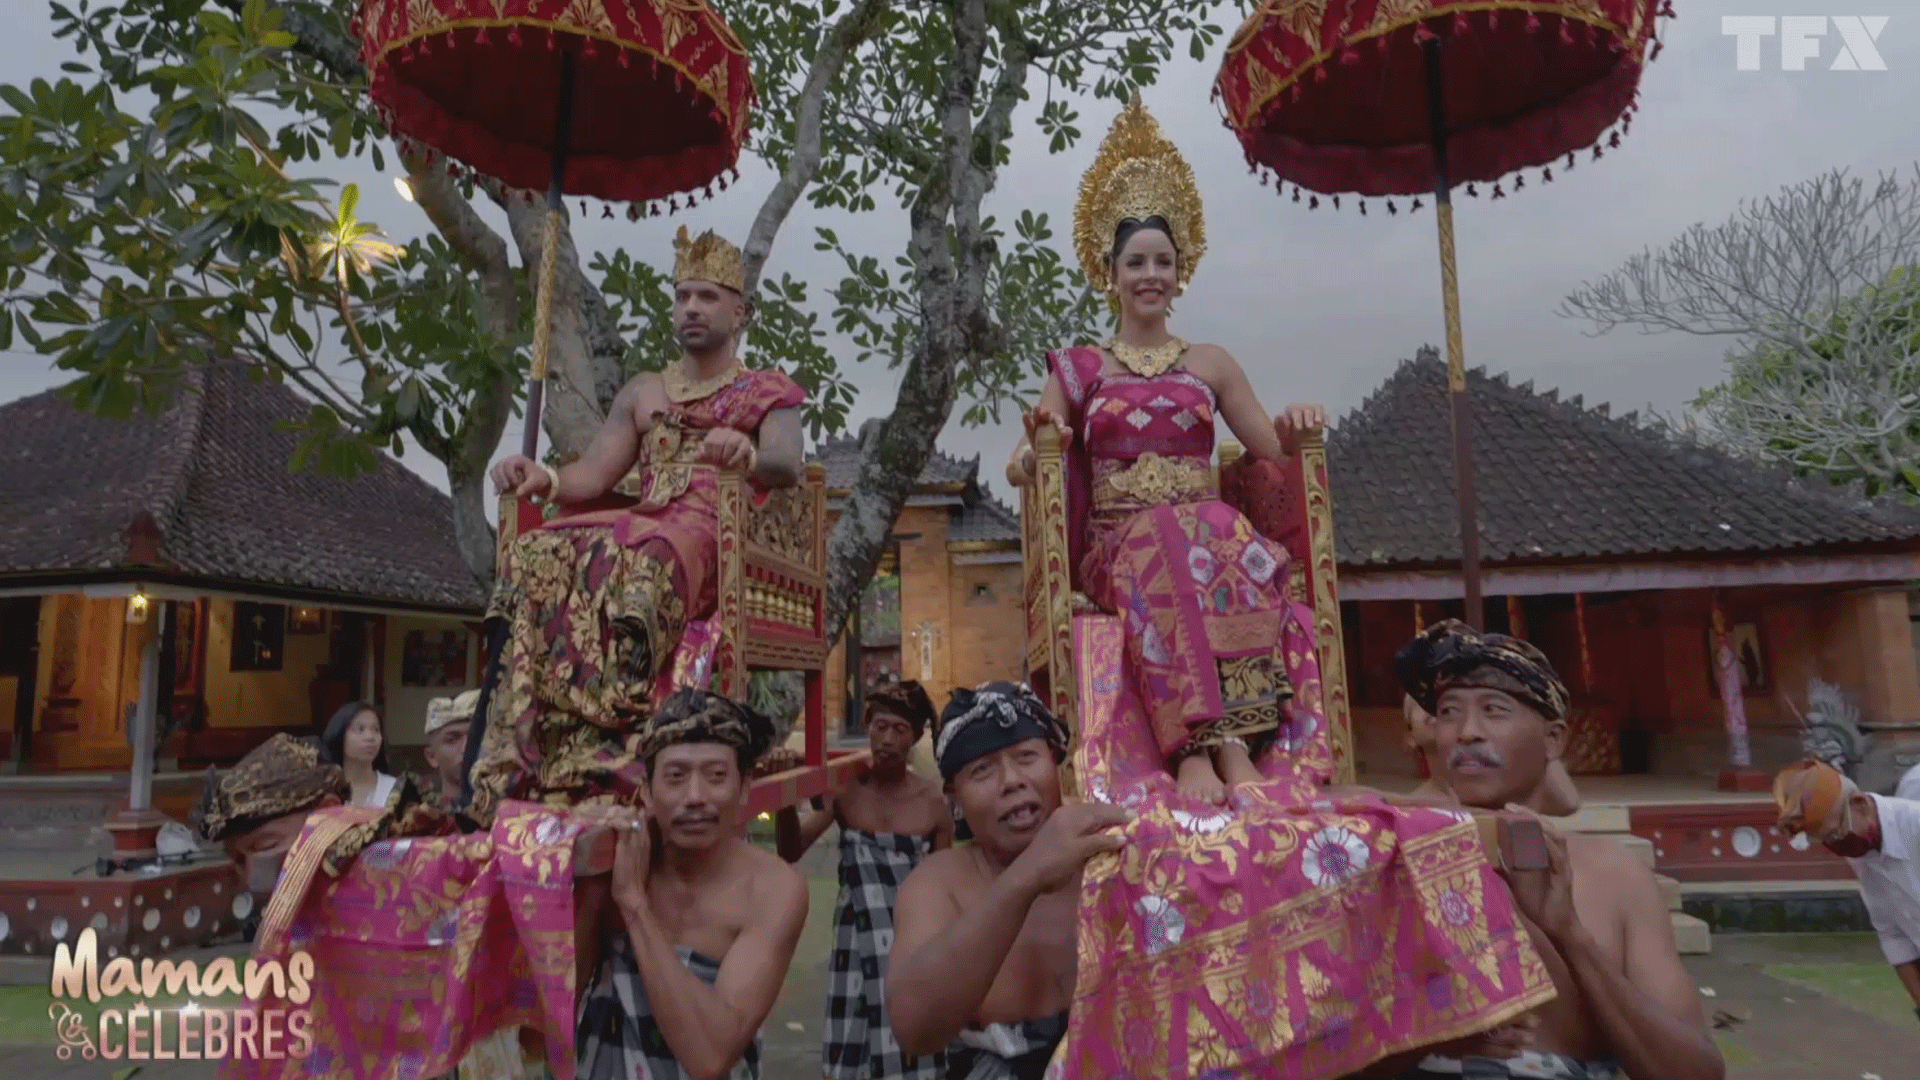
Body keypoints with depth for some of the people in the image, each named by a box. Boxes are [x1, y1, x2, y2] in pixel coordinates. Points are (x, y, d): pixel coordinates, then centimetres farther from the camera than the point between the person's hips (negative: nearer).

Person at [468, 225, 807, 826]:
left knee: (630, 558, -37)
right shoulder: (643, 392, 28)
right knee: (537, 555, -27)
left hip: (720, 534, -4)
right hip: (642, 525, 4)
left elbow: (788, 466, -6)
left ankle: (602, 761, -40)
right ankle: (516, 762, -32)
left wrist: (749, 455, -31)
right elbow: (595, 473, 16)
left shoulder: (768, 393, 15)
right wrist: (545, 478, -7)